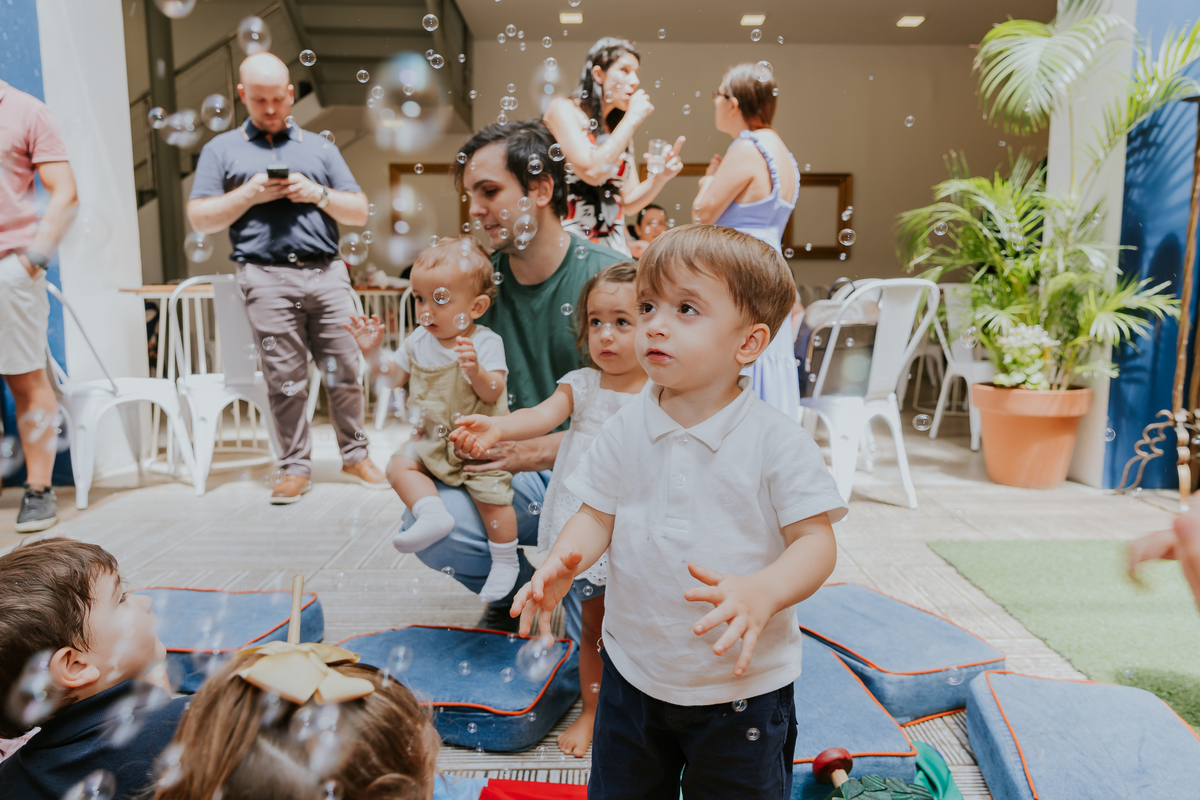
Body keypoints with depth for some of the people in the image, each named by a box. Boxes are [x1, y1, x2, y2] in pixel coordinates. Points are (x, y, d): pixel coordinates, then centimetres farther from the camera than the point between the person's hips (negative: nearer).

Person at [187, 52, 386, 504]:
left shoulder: (319, 148, 20)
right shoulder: (221, 150, 16)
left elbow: (360, 213, 14)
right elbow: (200, 219, 8)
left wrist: (318, 194, -2)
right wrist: (249, 195, -4)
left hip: (326, 272, 2)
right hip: (267, 276, -1)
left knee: (345, 369, 0)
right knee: (285, 378, -1)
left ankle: (355, 454, 15)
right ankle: (296, 467, 10)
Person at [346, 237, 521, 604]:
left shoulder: (485, 342, -13)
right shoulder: (419, 340, 5)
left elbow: (493, 392, -21)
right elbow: (394, 377, 14)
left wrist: (475, 370, -41)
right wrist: (373, 353, -1)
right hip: (433, 441, 6)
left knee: (491, 494, -14)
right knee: (399, 465, -9)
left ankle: (506, 561, 3)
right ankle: (433, 514, -19)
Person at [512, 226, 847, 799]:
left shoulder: (778, 443, -18)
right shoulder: (625, 431, -6)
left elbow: (816, 540, -17)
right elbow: (597, 516, -1)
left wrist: (762, 593, -36)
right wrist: (562, 560, -22)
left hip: (742, 683, -3)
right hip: (633, 668, 4)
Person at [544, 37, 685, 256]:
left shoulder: (619, 128, 16)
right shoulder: (563, 109, -1)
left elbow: (629, 202, 13)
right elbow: (592, 171, -17)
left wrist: (661, 176, -5)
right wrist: (632, 119, -9)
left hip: (615, 246, 6)